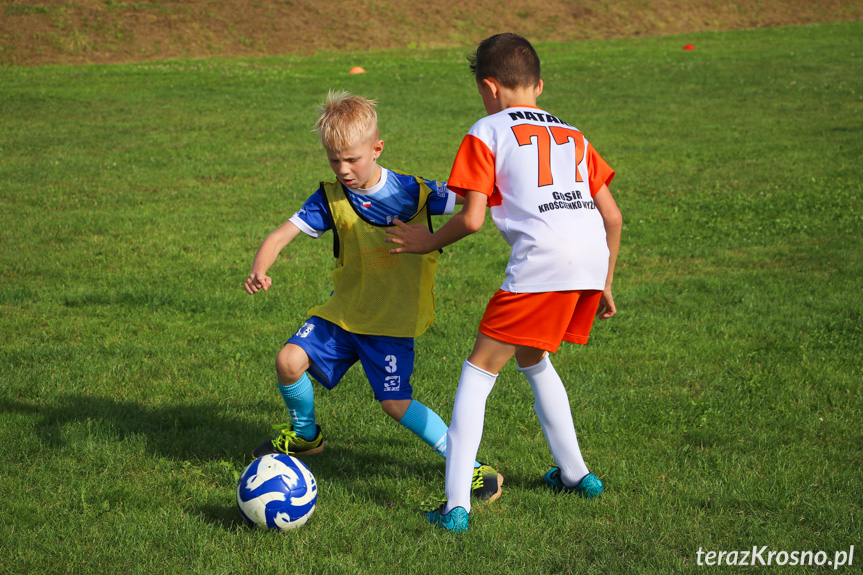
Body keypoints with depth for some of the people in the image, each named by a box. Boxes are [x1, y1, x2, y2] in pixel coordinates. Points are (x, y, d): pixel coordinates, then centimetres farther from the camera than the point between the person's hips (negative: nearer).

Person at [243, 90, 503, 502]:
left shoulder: (413, 193, -9)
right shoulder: (331, 198, -4)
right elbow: (281, 235, -9)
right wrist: (259, 270, -28)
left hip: (394, 320, -3)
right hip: (342, 313, 3)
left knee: (395, 404, -13)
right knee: (290, 361, -13)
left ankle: (469, 466, -1)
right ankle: (305, 433, 17)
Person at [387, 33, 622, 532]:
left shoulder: (487, 132, 10)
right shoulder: (573, 136, 28)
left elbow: (472, 219, 0)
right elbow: (613, 217, 23)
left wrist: (427, 242, 18)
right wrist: (605, 286, 32)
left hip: (541, 258, -6)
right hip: (593, 262, 6)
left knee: (480, 370, 2)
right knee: (533, 359, 29)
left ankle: (457, 505, -7)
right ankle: (574, 473, 36)